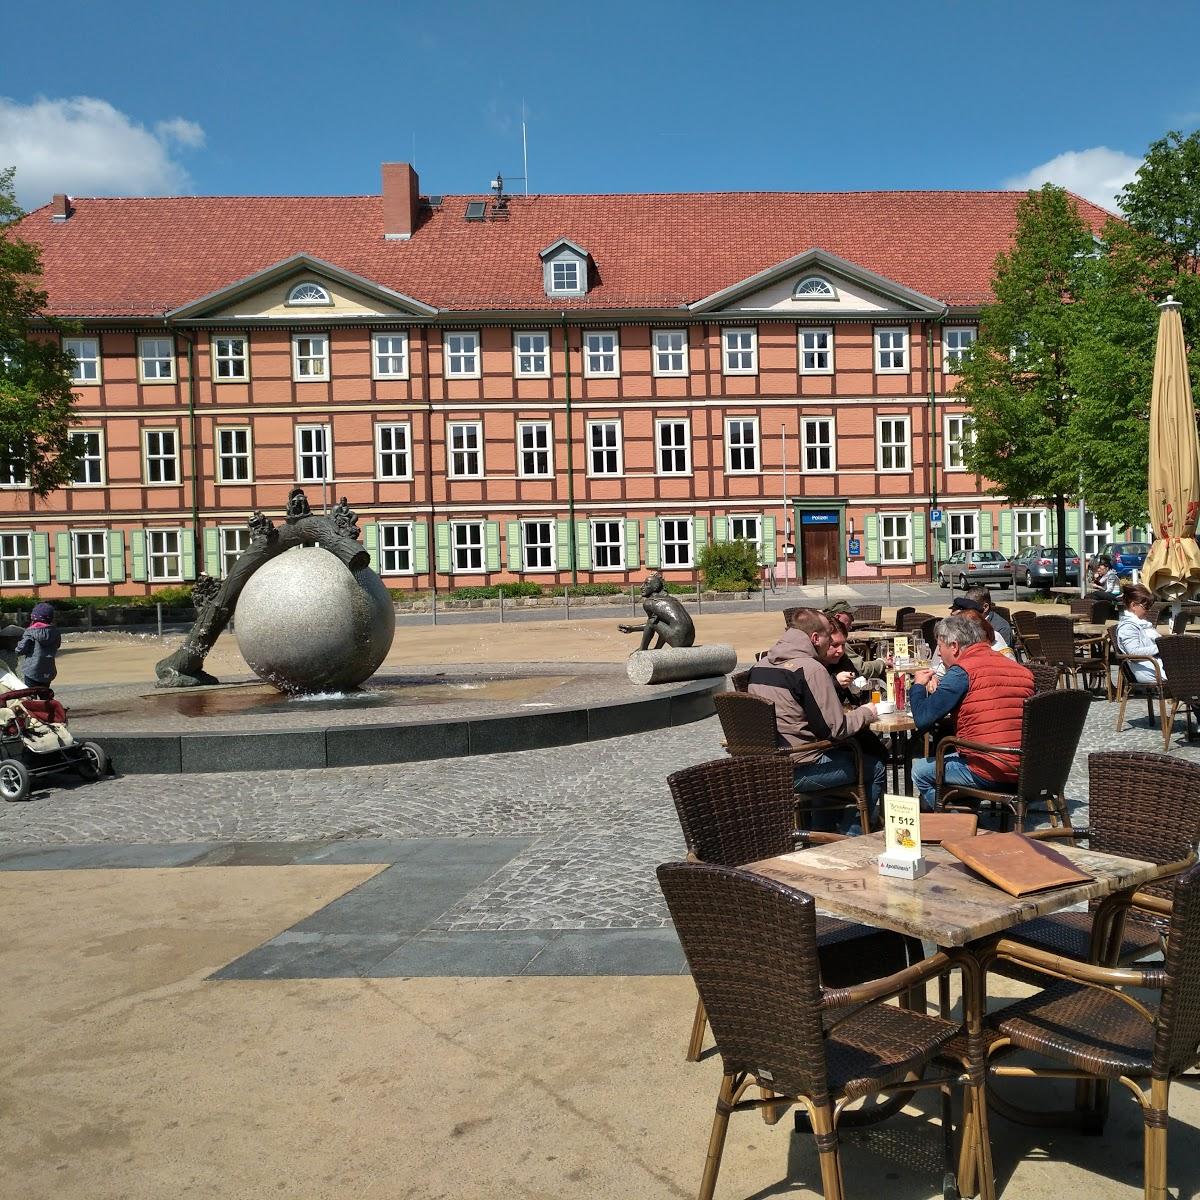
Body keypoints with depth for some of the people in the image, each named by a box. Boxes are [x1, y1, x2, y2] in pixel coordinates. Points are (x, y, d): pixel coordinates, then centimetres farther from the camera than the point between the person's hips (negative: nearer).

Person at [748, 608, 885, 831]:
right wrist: (865, 712, 2)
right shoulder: (811, 668, -17)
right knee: (875, 768, 9)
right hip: (798, 772, -8)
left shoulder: (759, 665, 7)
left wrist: (834, 684, 16)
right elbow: (836, 728, -17)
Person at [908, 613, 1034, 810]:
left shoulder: (962, 672, -11)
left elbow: (923, 719, -13)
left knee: (920, 771, 12)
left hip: (987, 773, -7)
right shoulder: (1022, 670, 10)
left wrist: (918, 686, 7)